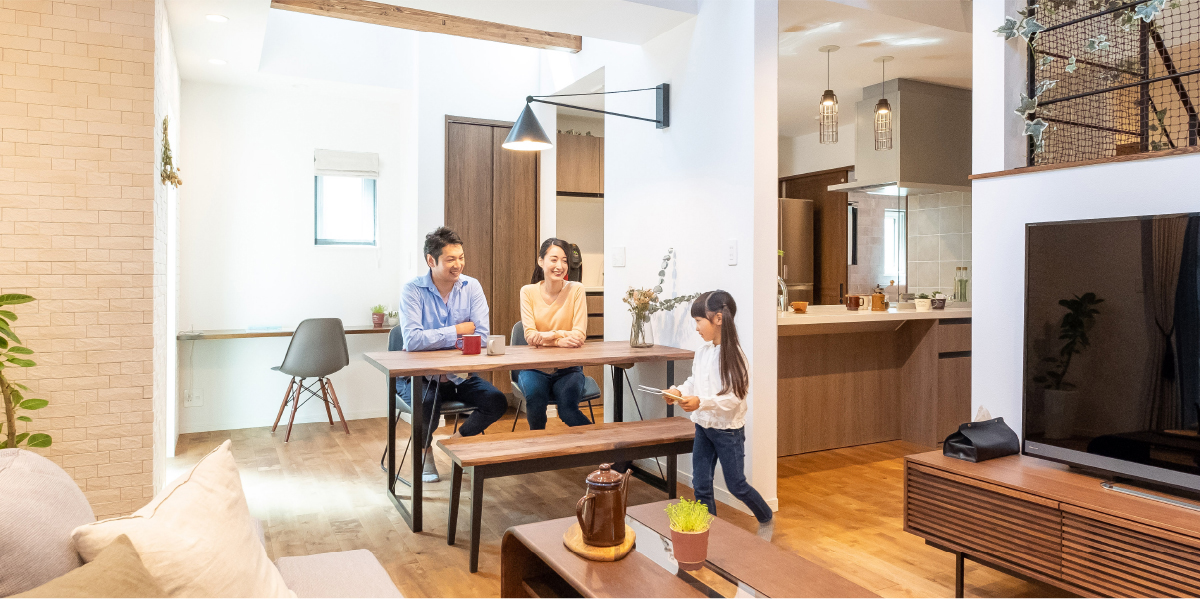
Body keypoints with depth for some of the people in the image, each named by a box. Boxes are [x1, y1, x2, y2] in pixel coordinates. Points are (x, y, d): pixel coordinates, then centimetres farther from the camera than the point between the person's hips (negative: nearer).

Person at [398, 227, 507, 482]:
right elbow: (412, 339, -26)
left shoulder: (471, 287, -2)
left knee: (497, 402, -17)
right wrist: (458, 331, -17)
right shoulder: (413, 290, -12)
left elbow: (481, 336, -10)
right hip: (419, 374, -3)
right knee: (428, 403, -33)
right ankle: (424, 452, 1)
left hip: (458, 374, 4)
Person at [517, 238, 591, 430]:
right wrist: (560, 340, -27)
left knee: (567, 409, -27)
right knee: (534, 395, -30)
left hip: (568, 368, -1)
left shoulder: (576, 289, -4)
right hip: (535, 367, 1)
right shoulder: (528, 292, -1)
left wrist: (547, 335, -24)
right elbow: (530, 336, -11)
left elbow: (579, 335, -10)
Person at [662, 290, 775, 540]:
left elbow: (735, 396, -24)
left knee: (736, 484, 9)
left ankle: (767, 520, 34)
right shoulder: (702, 351, 0)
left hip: (728, 429, -6)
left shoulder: (733, 354, -20)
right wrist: (679, 391, -8)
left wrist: (701, 402, -33)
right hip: (703, 427, 6)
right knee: (700, 484, 10)